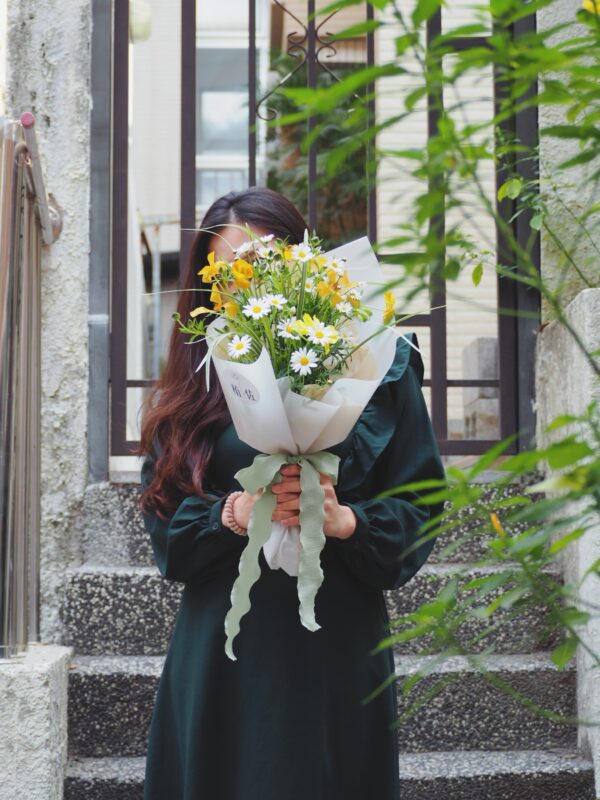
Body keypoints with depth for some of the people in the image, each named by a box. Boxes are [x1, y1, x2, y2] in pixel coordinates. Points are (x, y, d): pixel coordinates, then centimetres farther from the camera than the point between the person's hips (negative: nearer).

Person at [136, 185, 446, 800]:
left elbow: (419, 507, 1)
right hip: (223, 651, 2)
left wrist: (345, 519, -17)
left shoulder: (378, 367, 3)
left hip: (336, 650, -1)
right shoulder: (190, 391, 8)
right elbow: (163, 524, 4)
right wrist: (232, 514, -14)